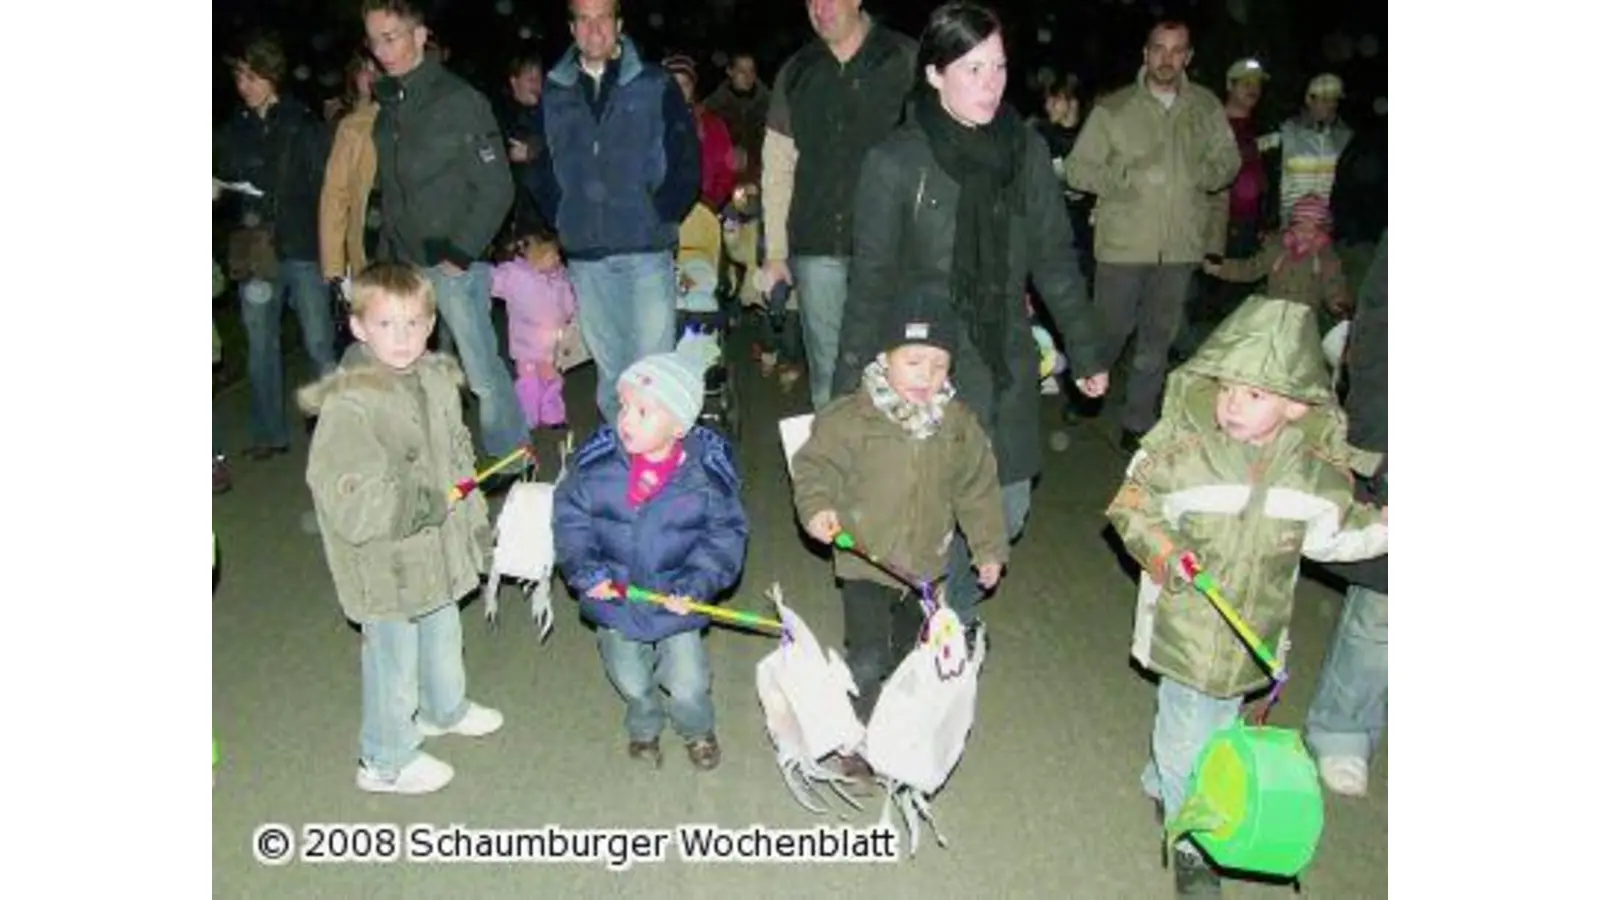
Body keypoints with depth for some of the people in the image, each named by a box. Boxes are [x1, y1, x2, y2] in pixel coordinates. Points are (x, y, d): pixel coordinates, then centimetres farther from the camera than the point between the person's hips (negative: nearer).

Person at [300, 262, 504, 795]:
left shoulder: (438, 380, 0)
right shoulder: (347, 403, -25)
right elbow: (345, 497, -28)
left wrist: (474, 521, 17)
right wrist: (424, 504, -26)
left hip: (440, 548, 8)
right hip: (385, 565, -7)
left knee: (444, 633, 27)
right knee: (394, 657, 8)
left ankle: (445, 710, 54)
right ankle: (386, 762, 29)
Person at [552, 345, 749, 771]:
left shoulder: (708, 470, -18)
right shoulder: (597, 461, -15)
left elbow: (725, 533, -11)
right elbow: (570, 516, -6)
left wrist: (696, 584, -22)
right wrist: (585, 570, -19)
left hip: (677, 600, -1)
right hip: (615, 597, 2)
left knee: (687, 685, 9)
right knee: (630, 679, 20)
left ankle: (697, 729, 44)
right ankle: (644, 727, 54)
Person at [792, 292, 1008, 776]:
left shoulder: (959, 424, -4)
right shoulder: (849, 418, -18)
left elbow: (979, 490, 5)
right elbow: (816, 465, -12)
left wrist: (990, 548, 8)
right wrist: (817, 507, -31)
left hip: (928, 564, 5)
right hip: (865, 562, -4)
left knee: (915, 657, 24)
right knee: (868, 660, -8)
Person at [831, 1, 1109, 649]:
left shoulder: (1026, 151, 3)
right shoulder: (896, 162, -8)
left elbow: (1054, 260, 10)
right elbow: (870, 278, -6)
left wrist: (1086, 351, 12)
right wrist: (852, 380, -6)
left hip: (1007, 361, 4)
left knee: (1006, 506, 9)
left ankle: (956, 614, 36)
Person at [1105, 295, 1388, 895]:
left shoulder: (1316, 463, -7)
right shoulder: (1181, 446, -18)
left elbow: (1331, 533, 8)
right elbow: (1129, 508, -6)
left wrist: (1383, 525, -5)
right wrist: (1162, 552, -21)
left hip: (1254, 630, 4)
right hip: (1186, 623, -3)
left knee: (1218, 721, 22)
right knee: (1186, 730, 8)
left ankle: (1161, 782, 52)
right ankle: (1190, 840, 32)